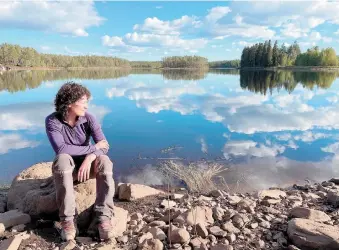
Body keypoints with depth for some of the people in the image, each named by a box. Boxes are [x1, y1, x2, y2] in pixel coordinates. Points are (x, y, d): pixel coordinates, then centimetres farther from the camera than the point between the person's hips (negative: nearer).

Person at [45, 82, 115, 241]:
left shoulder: (88, 118, -10)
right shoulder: (52, 121, -15)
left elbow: (104, 145, -17)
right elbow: (60, 149, -30)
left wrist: (89, 158, -37)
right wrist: (92, 147, -25)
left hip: (87, 164, 2)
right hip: (67, 167, -1)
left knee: (104, 161, -31)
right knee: (63, 159, -36)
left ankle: (104, 218, -30)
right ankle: (68, 221, -31)